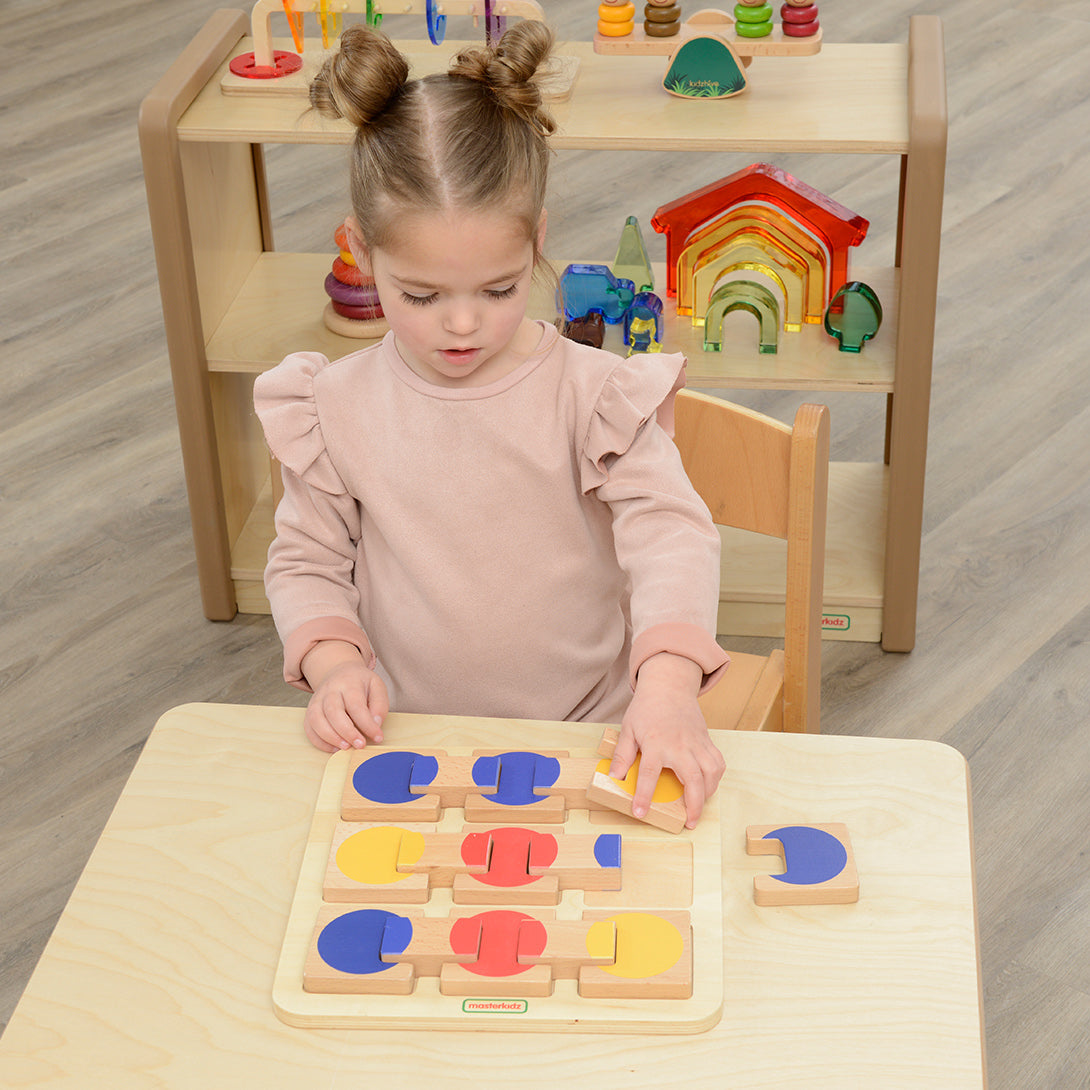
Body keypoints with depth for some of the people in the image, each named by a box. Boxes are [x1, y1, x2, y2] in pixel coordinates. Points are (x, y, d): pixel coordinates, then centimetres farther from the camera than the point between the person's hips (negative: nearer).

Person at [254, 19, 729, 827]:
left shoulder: (593, 394, -9)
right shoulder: (338, 408, -3)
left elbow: (672, 532, -16)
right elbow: (306, 560, 7)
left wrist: (668, 684, -33)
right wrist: (334, 663, -13)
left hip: (587, 737, -1)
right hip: (406, 744, 2)